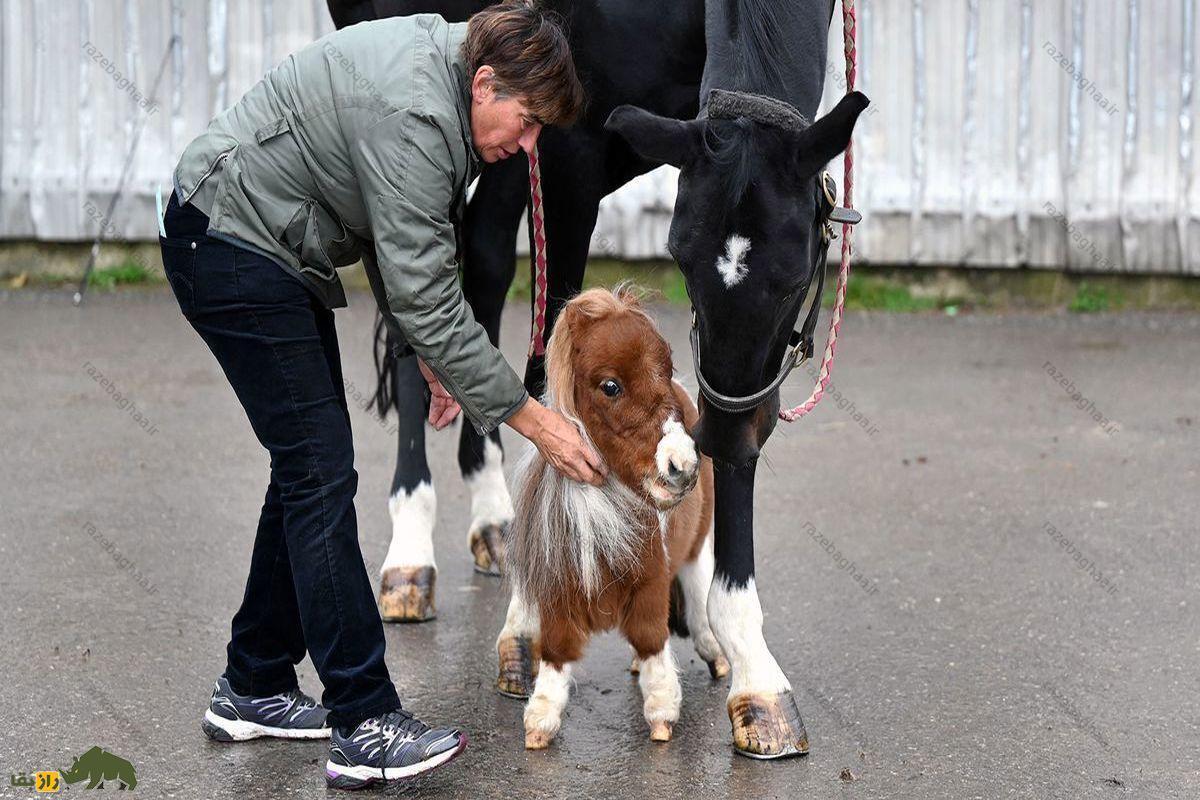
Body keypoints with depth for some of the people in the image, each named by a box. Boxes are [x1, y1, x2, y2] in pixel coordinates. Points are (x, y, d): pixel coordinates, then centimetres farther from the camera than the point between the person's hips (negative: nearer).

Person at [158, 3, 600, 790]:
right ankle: (364, 726, -11)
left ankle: (254, 690, 22)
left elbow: (408, 263, 14)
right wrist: (530, 417, -22)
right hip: (229, 245, -11)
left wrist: (428, 355, 10)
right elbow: (426, 299, -26)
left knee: (310, 467, 13)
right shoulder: (413, 117, -27)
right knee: (321, 473, -12)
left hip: (267, 246, 11)